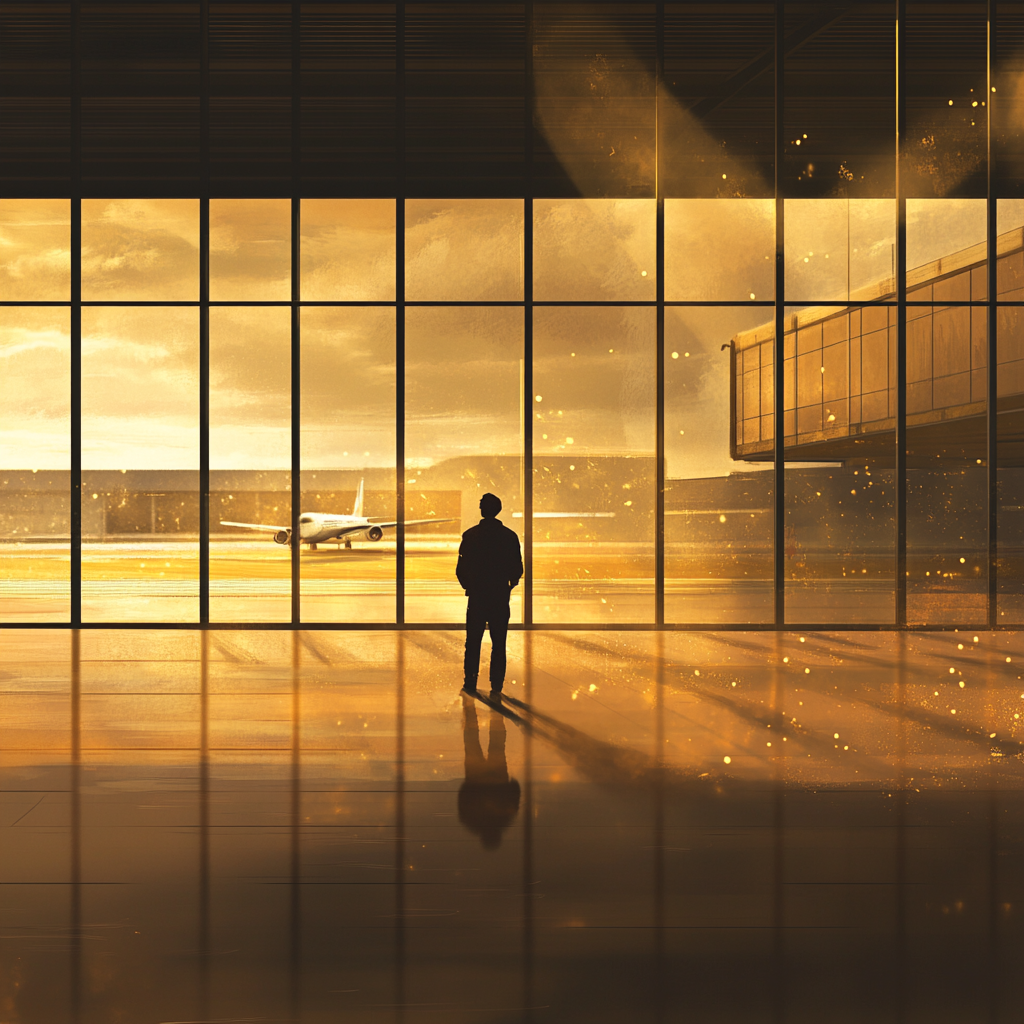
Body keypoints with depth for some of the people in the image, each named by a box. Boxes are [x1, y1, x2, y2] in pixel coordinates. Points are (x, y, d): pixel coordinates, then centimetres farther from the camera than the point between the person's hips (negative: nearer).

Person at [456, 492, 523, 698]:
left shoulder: (470, 535, -5)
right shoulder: (510, 536, -2)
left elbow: (461, 568, -3)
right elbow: (517, 569, 1)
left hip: (477, 596, 0)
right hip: (500, 596, 0)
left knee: (473, 642, 12)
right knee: (498, 644, 5)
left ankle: (470, 683, 15)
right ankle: (496, 687, 1)